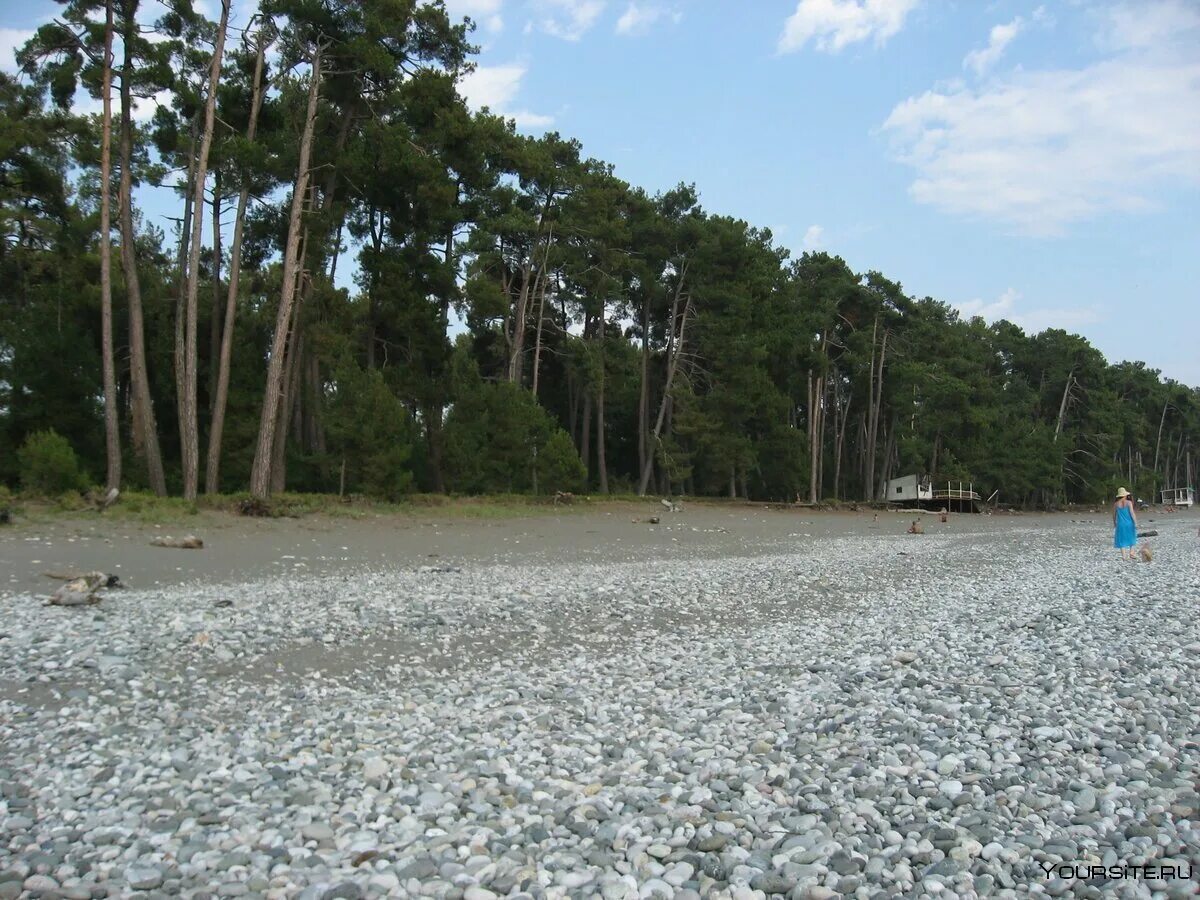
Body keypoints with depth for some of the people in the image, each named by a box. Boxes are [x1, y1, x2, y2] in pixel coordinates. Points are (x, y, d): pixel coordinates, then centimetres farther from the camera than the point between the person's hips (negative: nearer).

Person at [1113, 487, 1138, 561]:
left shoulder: (1116, 504, -1)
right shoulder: (1129, 502, -8)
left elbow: (1114, 515, 6)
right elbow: (1132, 513, -13)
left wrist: (1114, 524, 20)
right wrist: (1135, 522, -8)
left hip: (1120, 524, 1)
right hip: (1129, 523, -1)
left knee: (1122, 540, 6)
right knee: (1131, 538, 20)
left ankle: (1124, 556, 2)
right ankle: (1131, 553, 14)